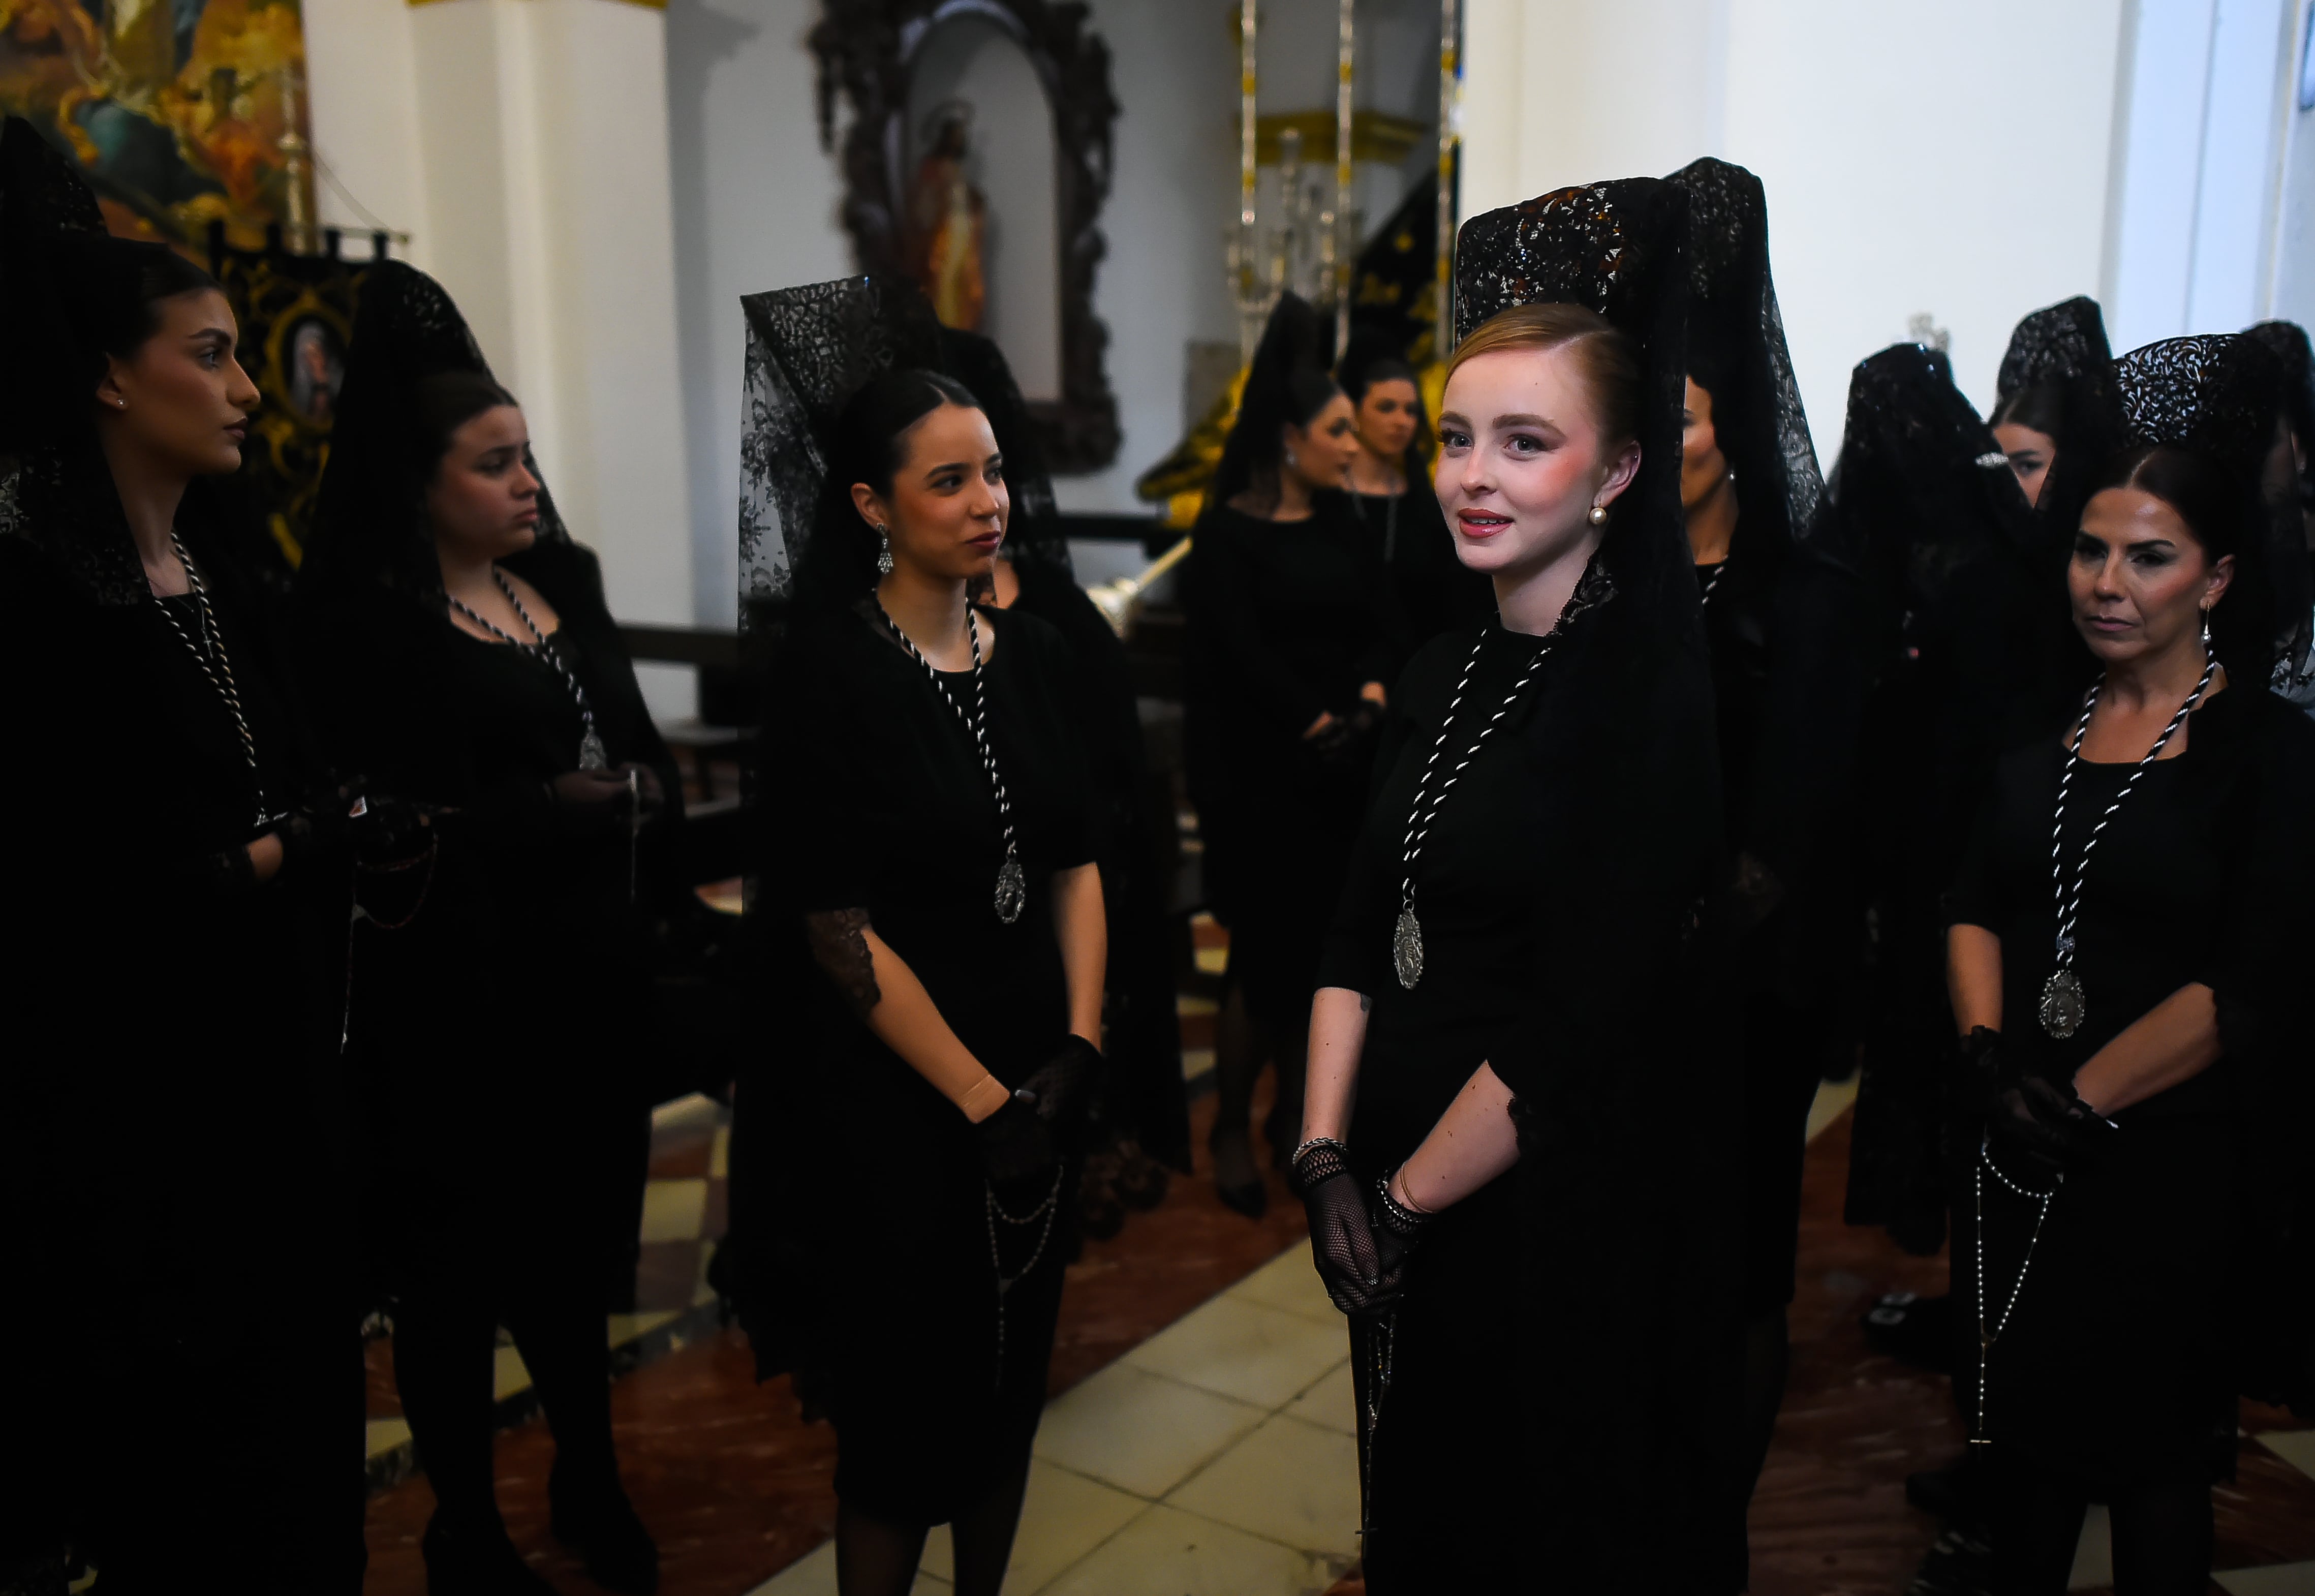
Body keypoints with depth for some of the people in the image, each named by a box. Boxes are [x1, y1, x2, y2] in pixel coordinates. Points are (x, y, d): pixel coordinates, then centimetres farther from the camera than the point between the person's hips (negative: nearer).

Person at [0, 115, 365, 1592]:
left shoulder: (230, 574, 9)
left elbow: (324, 796, 11)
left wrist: (283, 845, -8)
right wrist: (245, 868, -9)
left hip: (279, 1072, 7)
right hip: (132, 1097, -7)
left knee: (297, 1406, 15)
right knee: (169, 1459, 8)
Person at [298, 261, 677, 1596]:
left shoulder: (564, 585, 9)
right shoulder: (375, 625, -11)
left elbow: (646, 760, 6)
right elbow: (422, 830, -17)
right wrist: (586, 802, -9)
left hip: (592, 980, 6)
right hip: (464, 1000, -6)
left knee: (573, 1245, 19)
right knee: (463, 1270, 10)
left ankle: (591, 1484, 38)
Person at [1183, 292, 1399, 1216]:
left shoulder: (1338, 524, 13)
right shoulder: (1227, 533, -5)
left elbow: (1385, 620, 6)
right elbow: (1242, 653, -13)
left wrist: (1371, 699, -12)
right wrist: (1320, 725, -14)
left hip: (1342, 768, 6)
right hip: (1258, 771, -5)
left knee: (1324, 947, 7)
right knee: (1268, 951, -3)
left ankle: (1293, 1114, 23)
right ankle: (1231, 1129, 15)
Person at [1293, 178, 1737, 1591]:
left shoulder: (1651, 702, -19)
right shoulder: (1444, 676, 3)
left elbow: (1585, 1034, -22)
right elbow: (1362, 937, 5)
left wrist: (1407, 1197, -12)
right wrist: (1327, 1158, -5)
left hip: (1552, 1232, -6)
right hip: (1398, 1211, 6)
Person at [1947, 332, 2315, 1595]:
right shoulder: (2049, 728, 7)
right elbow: (1976, 907, 4)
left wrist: (2082, 1099, -15)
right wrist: (1990, 1055, -10)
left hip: (2171, 1168, -4)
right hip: (2026, 1157, 4)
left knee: (2151, 1466, 10)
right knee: (2027, 1437, 16)